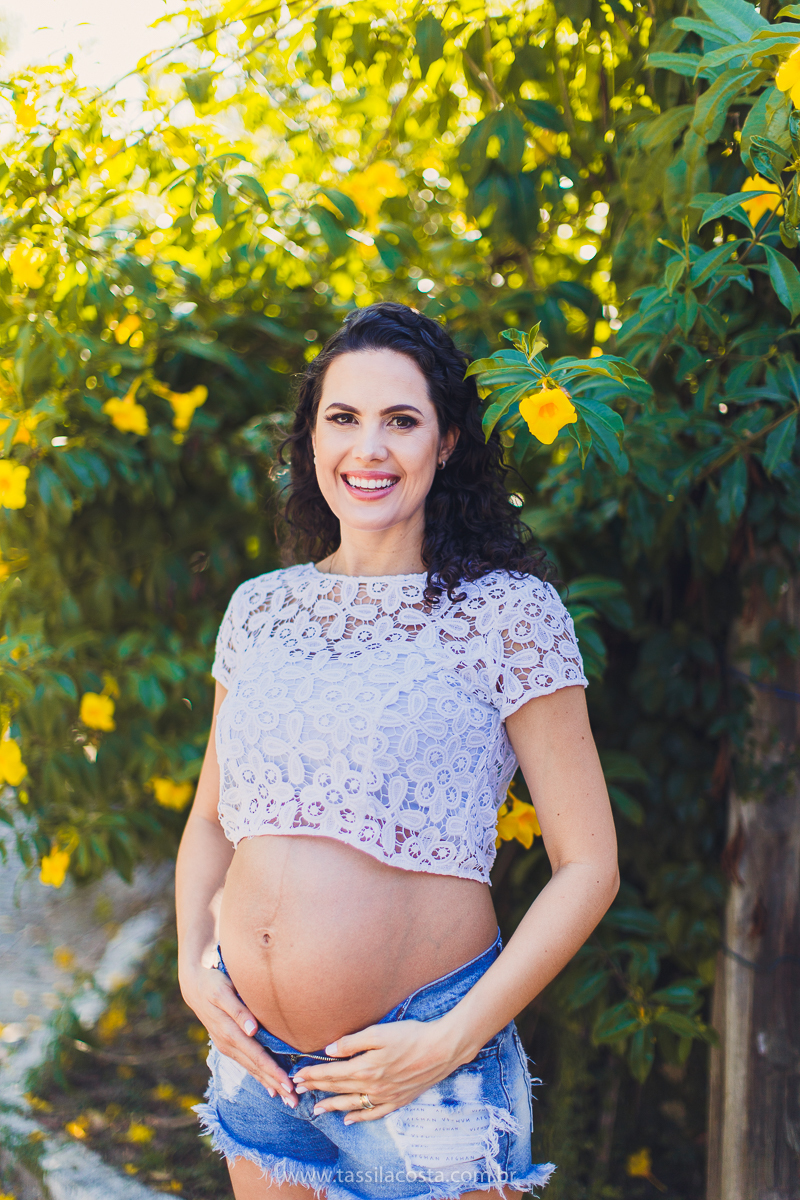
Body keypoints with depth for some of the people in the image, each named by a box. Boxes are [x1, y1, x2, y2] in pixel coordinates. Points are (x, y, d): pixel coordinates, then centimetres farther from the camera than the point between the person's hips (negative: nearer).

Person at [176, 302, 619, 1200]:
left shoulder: (507, 613, -7)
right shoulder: (259, 610, 6)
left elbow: (588, 866, -8)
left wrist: (452, 1040, -15)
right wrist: (192, 967, 1)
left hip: (422, 1062, -4)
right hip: (257, 1056, 4)